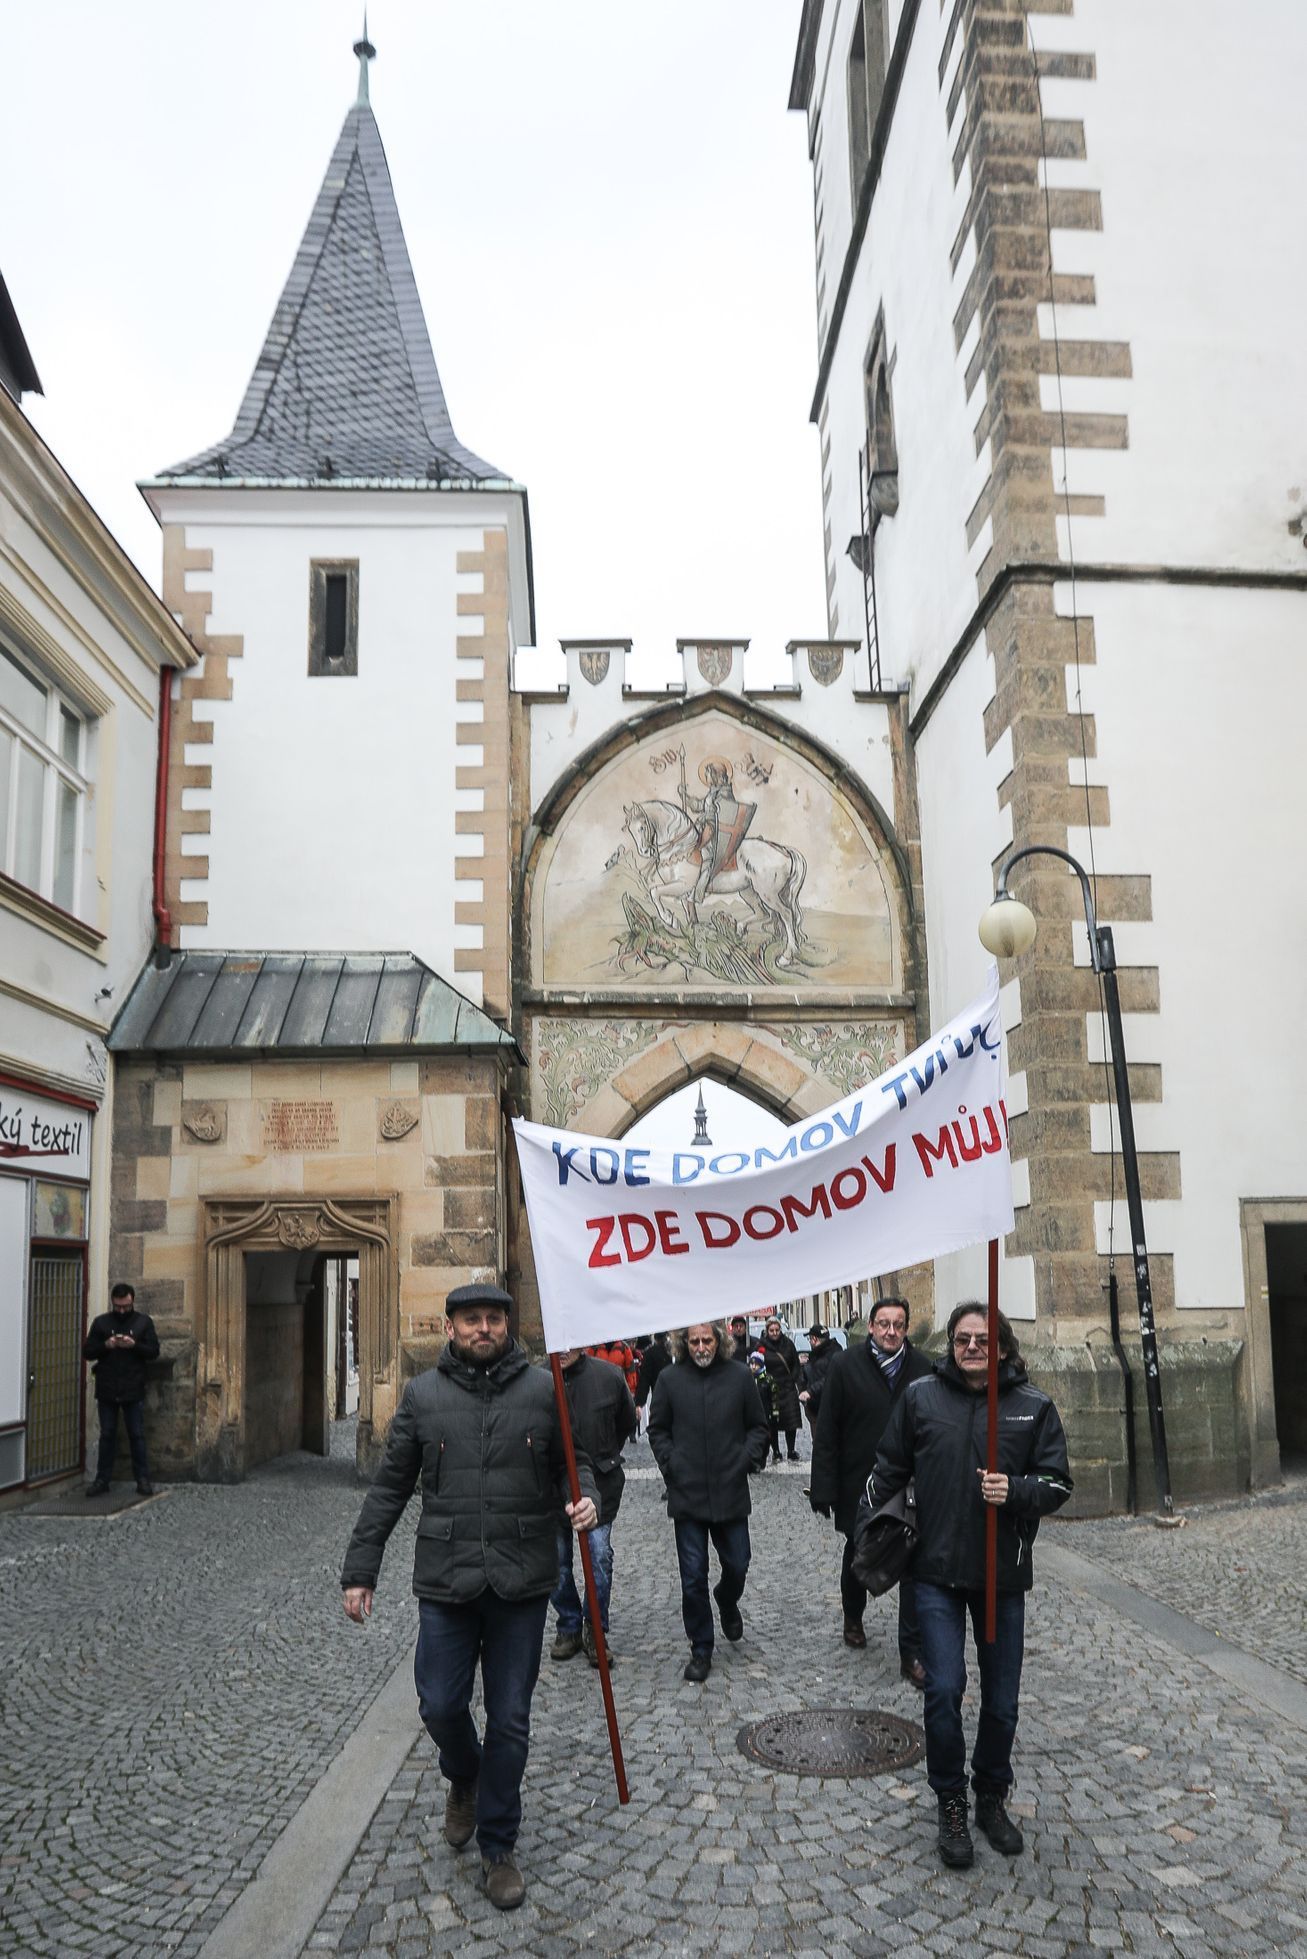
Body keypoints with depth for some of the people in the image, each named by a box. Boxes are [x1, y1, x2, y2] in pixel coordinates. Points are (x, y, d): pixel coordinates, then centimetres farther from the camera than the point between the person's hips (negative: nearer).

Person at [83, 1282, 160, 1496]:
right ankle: (102, 1480, 14)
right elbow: (87, 1352, 3)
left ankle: (143, 1479, 7)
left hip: (134, 1390, -1)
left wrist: (134, 1345, -17)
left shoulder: (144, 1322, 3)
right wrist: (105, 1345, -16)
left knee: (137, 1435, 2)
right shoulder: (101, 1322, 5)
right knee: (107, 1435, 7)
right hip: (106, 1390, 1)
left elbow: (154, 1352, -1)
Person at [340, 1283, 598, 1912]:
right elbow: (389, 1487, 3)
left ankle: (497, 1848, 28)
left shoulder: (542, 1389, -2)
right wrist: (359, 1569, 3)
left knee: (509, 1720, 8)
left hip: (522, 1583, 0)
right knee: (441, 1705, 7)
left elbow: (573, 1462, 7)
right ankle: (464, 1780, 42)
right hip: (445, 1580, 1)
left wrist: (584, 1501, -15)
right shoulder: (423, 1394, -1)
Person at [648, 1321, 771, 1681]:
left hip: (731, 1492, 1)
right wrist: (670, 1464, -3)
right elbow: (657, 1430, 8)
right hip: (687, 1494, -1)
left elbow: (758, 1426, 9)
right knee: (693, 1577, 3)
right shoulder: (669, 1380, -2)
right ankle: (700, 1650, 18)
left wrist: (749, 1459, -3)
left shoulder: (738, 1378, -1)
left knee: (737, 1565, 12)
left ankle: (727, 1603, 46)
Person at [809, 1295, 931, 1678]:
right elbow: (826, 1432, -8)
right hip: (858, 1485, 0)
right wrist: (823, 1488, -10)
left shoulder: (921, 1369, -4)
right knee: (857, 1557, 20)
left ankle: (912, 1653, 8)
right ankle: (853, 1618, 47)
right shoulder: (846, 1366, -9)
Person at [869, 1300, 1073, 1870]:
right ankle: (951, 1805, 17)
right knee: (944, 1690, -4)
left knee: (1001, 1698, 12)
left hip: (1004, 1573, 1)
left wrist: (1015, 1491, -20)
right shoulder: (921, 1396, -2)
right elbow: (889, 1470, 7)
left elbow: (1058, 1483, -1)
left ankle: (992, 1799, 34)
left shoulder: (1033, 1407, -3)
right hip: (937, 1571, -1)